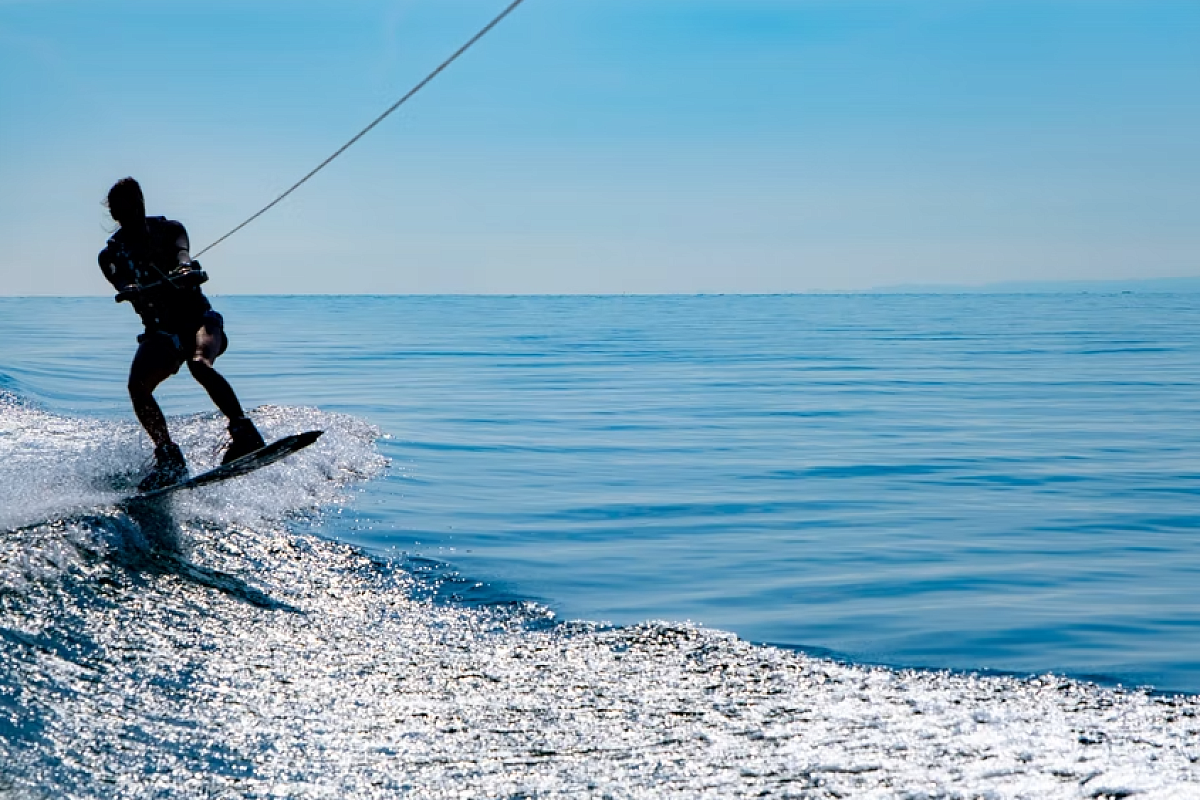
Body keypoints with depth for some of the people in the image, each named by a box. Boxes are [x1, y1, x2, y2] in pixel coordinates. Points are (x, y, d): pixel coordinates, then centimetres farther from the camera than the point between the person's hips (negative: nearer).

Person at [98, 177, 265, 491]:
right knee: (137, 386, -22)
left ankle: (244, 433, -31)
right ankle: (169, 458, -14)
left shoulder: (168, 229, 6)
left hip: (198, 316, -2)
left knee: (200, 365, -33)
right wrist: (131, 290, -40)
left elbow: (182, 256, -16)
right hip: (162, 329, 2)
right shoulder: (110, 255, 6)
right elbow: (122, 285, -15)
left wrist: (186, 269, -40)